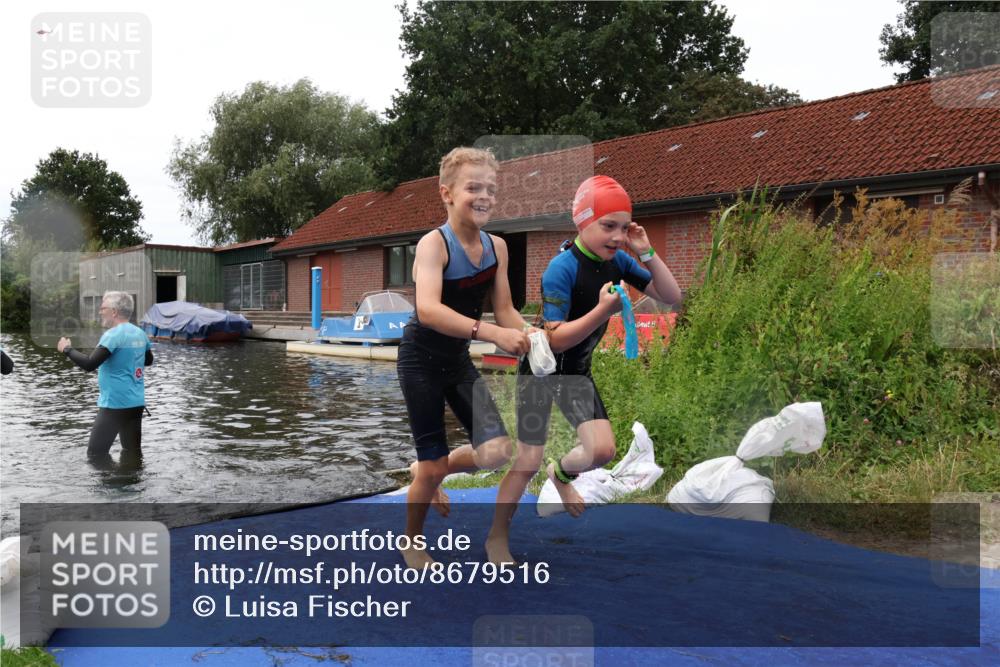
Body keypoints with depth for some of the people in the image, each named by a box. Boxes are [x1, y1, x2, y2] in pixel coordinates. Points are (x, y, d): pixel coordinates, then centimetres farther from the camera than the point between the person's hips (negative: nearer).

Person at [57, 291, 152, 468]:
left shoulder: (113, 334, -16)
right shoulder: (140, 333, 7)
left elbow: (89, 364, -21)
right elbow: (148, 360, 25)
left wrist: (67, 349, -7)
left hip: (115, 404, -8)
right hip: (136, 402, 8)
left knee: (96, 453, 1)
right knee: (132, 452, 13)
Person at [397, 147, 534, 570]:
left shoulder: (497, 247, -4)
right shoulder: (433, 244, -22)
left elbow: (504, 310, 2)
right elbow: (428, 310, -38)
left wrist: (532, 336, -19)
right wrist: (490, 333, -48)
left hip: (459, 359, 5)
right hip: (421, 357, -5)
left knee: (497, 451, -7)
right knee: (433, 466, 0)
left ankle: (431, 473, 24)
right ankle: (412, 543, 27)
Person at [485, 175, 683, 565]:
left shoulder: (617, 261, -5)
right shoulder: (562, 268, -24)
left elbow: (671, 297, -3)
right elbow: (555, 339, -27)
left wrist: (646, 253, -15)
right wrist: (603, 310, -37)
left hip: (576, 371, 6)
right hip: (540, 371, -6)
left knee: (603, 450, -6)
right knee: (528, 463, -2)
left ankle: (562, 474, 29)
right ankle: (496, 538, 18)